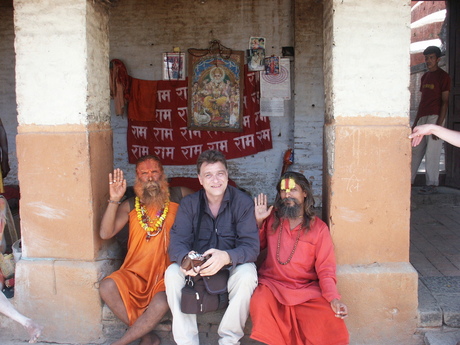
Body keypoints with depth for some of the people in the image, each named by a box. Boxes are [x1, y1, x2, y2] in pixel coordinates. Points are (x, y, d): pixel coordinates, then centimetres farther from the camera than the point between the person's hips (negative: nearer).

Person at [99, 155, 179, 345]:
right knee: (107, 286, -26)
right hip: (134, 274, 2)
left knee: (162, 302, -32)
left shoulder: (176, 206, 3)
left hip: (165, 276, -2)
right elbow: (105, 234, -4)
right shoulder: (130, 207, 8)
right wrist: (114, 200, -13)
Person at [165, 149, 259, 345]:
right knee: (172, 273, -25)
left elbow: (251, 246, -18)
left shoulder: (243, 202, -10)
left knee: (247, 274, -33)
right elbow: (177, 242, -11)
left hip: (233, 266, -2)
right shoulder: (189, 204, -2)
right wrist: (185, 258, -38)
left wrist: (227, 257, -41)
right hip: (197, 270, 2)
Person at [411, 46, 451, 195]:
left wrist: (439, 124, -17)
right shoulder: (425, 76, 18)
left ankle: (432, 185, 0)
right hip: (422, 118, 7)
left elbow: (445, 102, -9)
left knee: (432, 152, -6)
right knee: (416, 150, 7)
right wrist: (415, 121, 18)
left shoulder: (443, 76, -4)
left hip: (435, 117, -7)